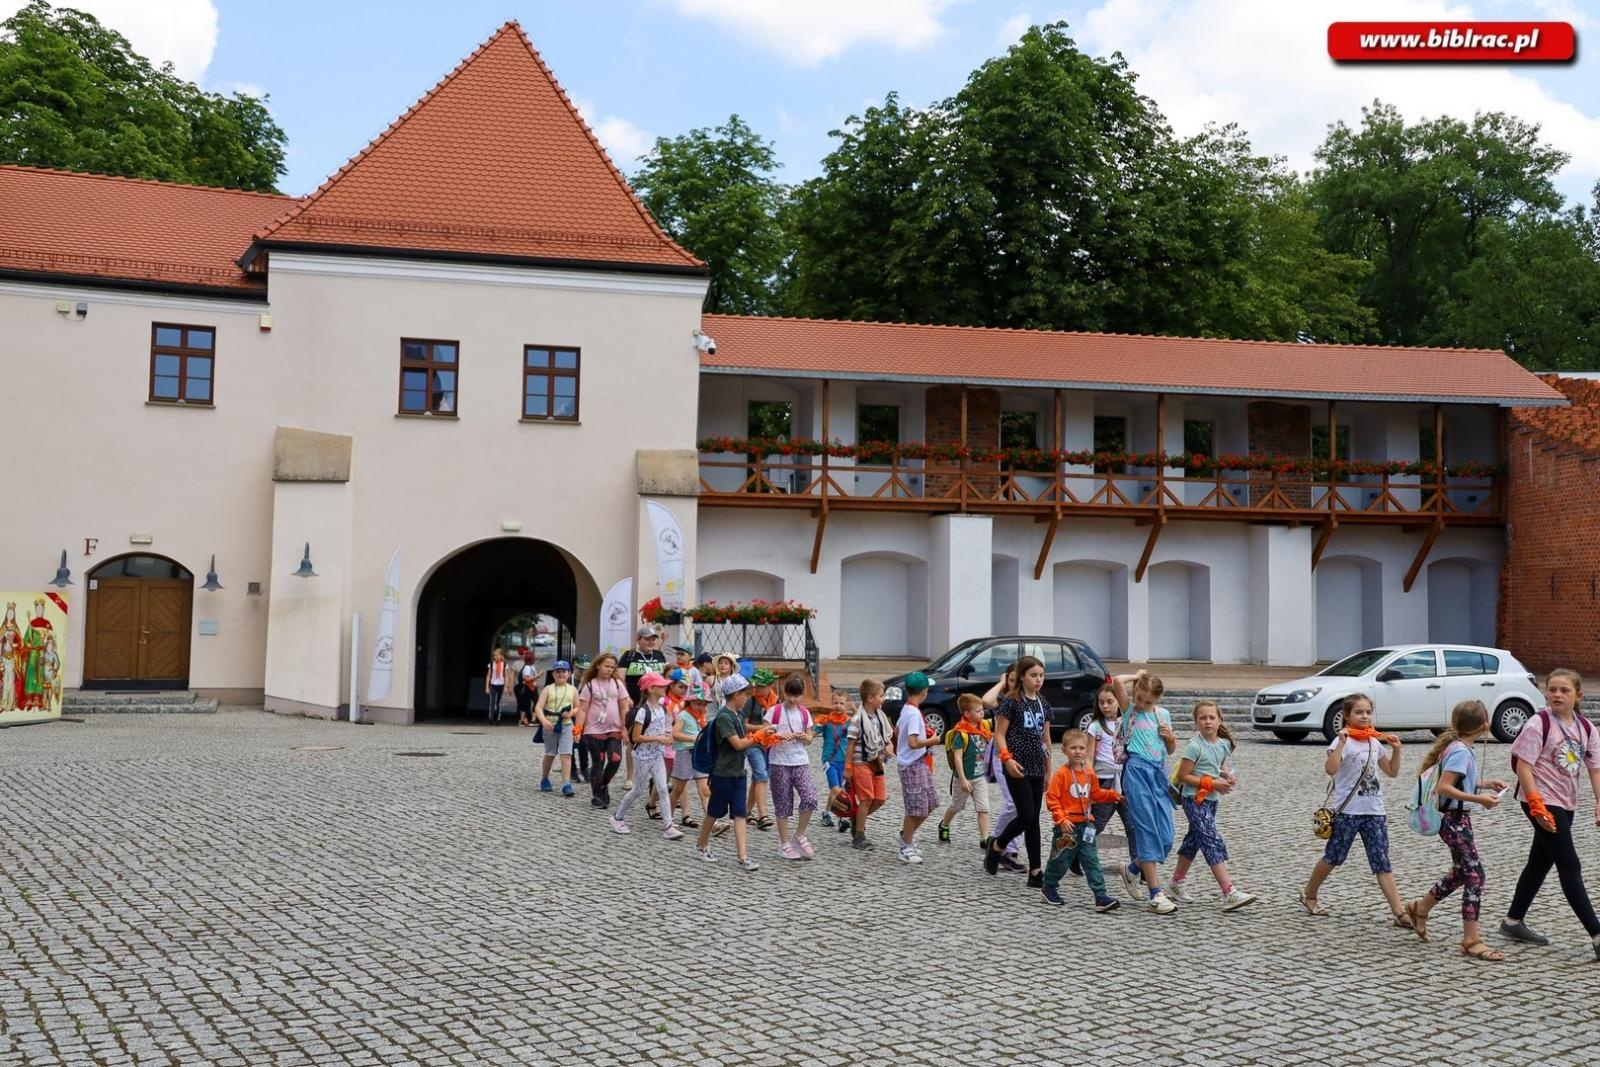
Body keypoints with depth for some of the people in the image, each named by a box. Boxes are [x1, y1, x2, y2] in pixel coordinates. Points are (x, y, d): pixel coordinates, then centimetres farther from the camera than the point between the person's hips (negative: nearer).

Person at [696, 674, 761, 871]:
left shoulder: (739, 714, 9)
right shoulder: (724, 716, -18)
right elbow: (738, 744, -20)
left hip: (738, 772, 7)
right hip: (723, 773, -7)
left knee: (739, 814, 0)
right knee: (715, 811, 9)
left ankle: (743, 856, -4)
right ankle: (703, 845, 30)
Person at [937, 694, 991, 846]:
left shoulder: (983, 726, -1)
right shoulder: (961, 733, -21)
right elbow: (957, 757, -22)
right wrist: (962, 779, -23)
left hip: (980, 777, 5)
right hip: (964, 778, -5)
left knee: (983, 809, -4)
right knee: (956, 806, 17)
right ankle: (943, 826, 43)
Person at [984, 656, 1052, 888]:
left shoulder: (1044, 703, 12)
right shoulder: (1011, 701, -7)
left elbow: (1046, 738, 17)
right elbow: (999, 734, -8)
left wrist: (1048, 769, 16)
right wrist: (1007, 758, -22)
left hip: (1036, 768, 6)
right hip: (1017, 768, -6)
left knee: (1034, 819, 6)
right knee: (1026, 816, -11)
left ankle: (1035, 872, 7)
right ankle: (997, 846, 14)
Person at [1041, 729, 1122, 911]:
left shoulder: (1089, 773, 7)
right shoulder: (1061, 774, -13)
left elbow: (1096, 793, 20)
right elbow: (1051, 799, -15)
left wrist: (1112, 795, 6)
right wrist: (1061, 819, -23)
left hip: (1085, 825, 5)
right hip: (1067, 827, -5)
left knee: (1092, 862, 1)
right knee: (1060, 861, 7)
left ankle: (1101, 896, -2)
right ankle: (1049, 889, 29)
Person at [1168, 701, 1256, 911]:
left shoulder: (1224, 744, 4)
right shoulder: (1195, 746, -16)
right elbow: (1183, 776, -15)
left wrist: (1229, 777, -2)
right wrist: (1212, 783, -18)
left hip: (1211, 800, 8)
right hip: (1195, 800, -8)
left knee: (1193, 841, 18)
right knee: (1214, 844, -14)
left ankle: (1176, 884, 33)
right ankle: (1229, 893, -19)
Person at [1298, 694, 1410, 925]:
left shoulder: (1375, 742, 11)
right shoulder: (1343, 741, -10)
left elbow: (1392, 771, 22)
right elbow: (1330, 769, -26)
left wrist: (1396, 749, 9)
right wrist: (1341, 742, -31)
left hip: (1375, 811, 5)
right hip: (1348, 811, -5)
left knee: (1383, 863, -1)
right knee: (1334, 857, 9)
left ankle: (1399, 912, -7)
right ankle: (1309, 895, 30)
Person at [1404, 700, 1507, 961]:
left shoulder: (1457, 747, 8)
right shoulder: (1460, 751, -20)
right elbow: (1443, 787, -27)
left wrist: (1484, 785, 14)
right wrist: (1478, 798, -29)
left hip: (1456, 819, 10)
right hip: (1454, 820, -10)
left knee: (1462, 872, 21)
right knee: (1474, 874, -8)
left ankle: (1420, 908, 35)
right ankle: (1471, 941, -6)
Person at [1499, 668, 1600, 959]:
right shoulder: (1540, 723, -13)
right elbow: (1523, 766, -15)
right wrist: (1537, 805, -21)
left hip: (1566, 804, 7)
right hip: (1543, 802, -7)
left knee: (1541, 862, 16)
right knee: (1570, 867, -9)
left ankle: (1513, 922, 29)